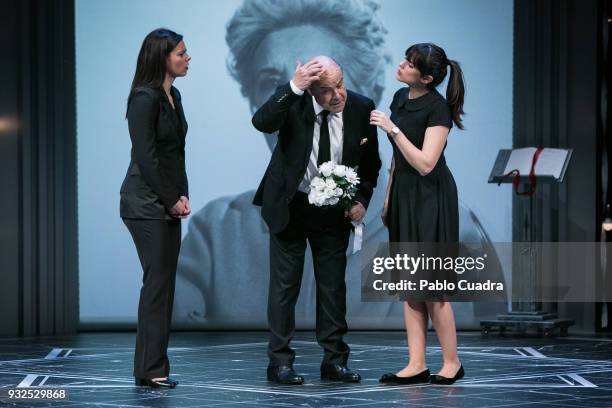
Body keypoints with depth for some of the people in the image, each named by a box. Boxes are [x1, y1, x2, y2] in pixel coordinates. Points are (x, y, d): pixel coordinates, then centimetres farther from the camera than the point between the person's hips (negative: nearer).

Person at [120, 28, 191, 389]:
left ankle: (153, 368, 12)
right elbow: (146, 156, -16)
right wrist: (172, 200, -12)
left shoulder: (173, 96, 13)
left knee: (164, 282, 8)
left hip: (167, 203, 9)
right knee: (158, 281, -8)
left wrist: (183, 195, 4)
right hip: (146, 203, -9)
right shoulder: (145, 98, -14)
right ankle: (151, 370, -4)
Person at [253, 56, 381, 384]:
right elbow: (262, 123, -37)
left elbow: (370, 162, 2)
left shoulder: (361, 108, -11)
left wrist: (362, 200, -10)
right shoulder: (294, 101, -17)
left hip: (335, 210, 2)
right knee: (285, 283, 1)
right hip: (290, 206, -2)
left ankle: (334, 361, 14)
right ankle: (280, 361, 7)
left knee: (333, 285, 7)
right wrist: (293, 87, -44)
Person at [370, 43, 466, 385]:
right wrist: (388, 196, 17)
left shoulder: (438, 108, -16)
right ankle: (417, 365, 10)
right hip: (404, 193, 8)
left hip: (430, 198, -8)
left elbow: (425, 163, -22)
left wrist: (392, 129, -24)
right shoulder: (401, 98, 8)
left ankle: (452, 363, 7)